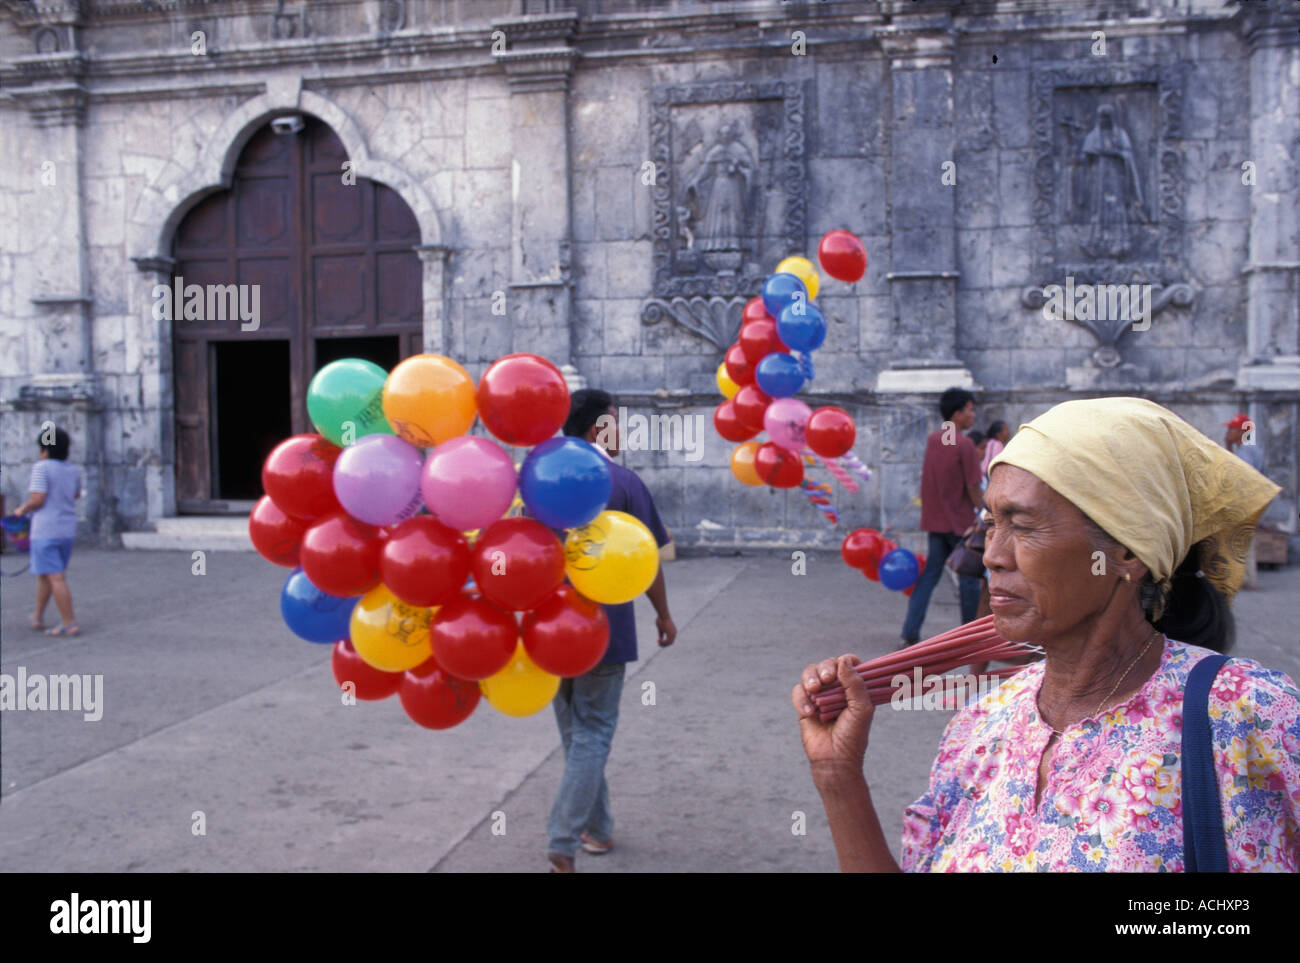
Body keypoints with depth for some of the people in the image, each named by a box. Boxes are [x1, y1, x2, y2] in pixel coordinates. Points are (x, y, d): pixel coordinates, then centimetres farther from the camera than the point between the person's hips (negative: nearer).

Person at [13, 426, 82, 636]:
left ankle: (70, 624, -9)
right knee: (44, 574, 21)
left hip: (45, 531, -7)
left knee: (56, 579, -7)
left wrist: (22, 510, 1)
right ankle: (37, 617, 28)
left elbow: (37, 500, -18)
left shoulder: (41, 468, -12)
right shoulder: (72, 471, 7)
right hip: (67, 531, 7)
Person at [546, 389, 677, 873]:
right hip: (604, 629, -4)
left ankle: (597, 830, 30)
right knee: (593, 735, 4)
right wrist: (663, 614, 7)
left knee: (574, 732, 19)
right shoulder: (623, 482, -11)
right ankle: (563, 842, -4)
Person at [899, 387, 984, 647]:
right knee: (969, 579, 8)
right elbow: (973, 488, -14)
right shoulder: (964, 445, -15)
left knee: (928, 575, 7)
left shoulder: (932, 439, 6)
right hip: (960, 521, -6)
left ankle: (910, 634, -1)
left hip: (936, 520, 6)